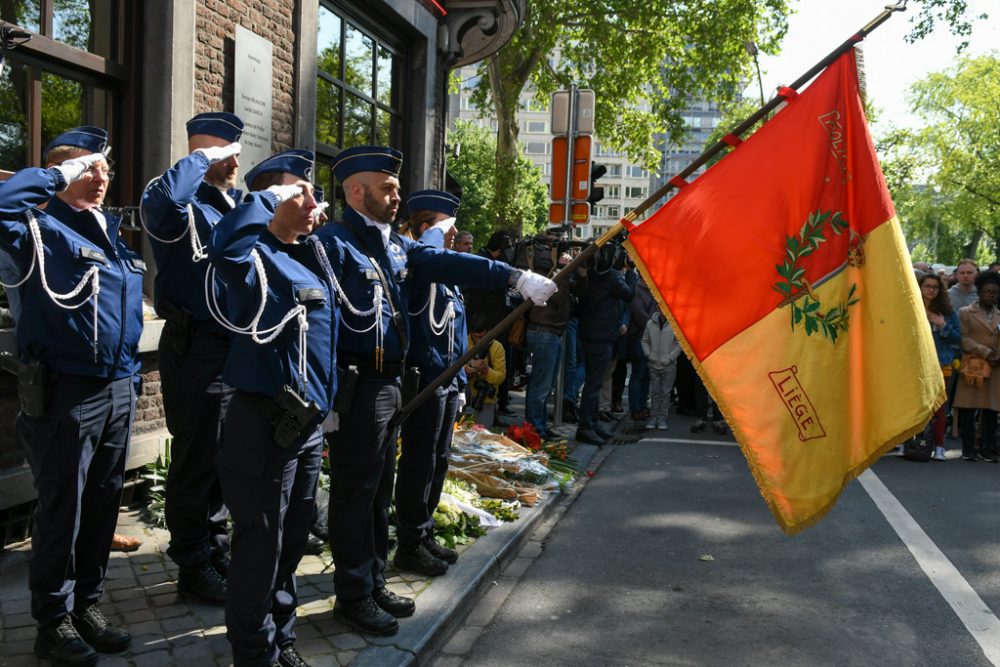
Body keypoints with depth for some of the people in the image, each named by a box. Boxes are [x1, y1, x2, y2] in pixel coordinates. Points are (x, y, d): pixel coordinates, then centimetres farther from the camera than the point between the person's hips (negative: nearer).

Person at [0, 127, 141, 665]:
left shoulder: (111, 230, 14)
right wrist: (57, 175, -17)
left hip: (119, 390, 7)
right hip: (65, 392, -7)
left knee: (103, 504, 14)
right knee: (62, 510, 4)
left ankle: (88, 607, 29)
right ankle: (54, 622, 20)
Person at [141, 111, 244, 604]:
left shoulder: (242, 204, 14)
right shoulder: (184, 206, -9)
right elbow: (161, 198, -33)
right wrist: (202, 158, -21)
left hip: (242, 347, 7)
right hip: (195, 348, -7)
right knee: (196, 461, 4)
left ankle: (218, 549, 33)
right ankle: (193, 567, 18)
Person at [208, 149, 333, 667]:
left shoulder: (315, 254, 11)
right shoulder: (255, 257, -13)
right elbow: (224, 246, -37)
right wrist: (269, 196, -24)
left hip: (309, 420, 8)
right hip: (266, 422, -8)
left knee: (292, 539, 20)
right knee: (260, 545, 4)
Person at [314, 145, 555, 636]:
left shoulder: (395, 245, 13)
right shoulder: (334, 242, -12)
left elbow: (448, 264, 7)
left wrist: (514, 277, 0)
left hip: (390, 383, 9)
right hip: (357, 387, -9)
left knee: (378, 489, 16)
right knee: (355, 491, 1)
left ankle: (374, 583, 29)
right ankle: (353, 596, 14)